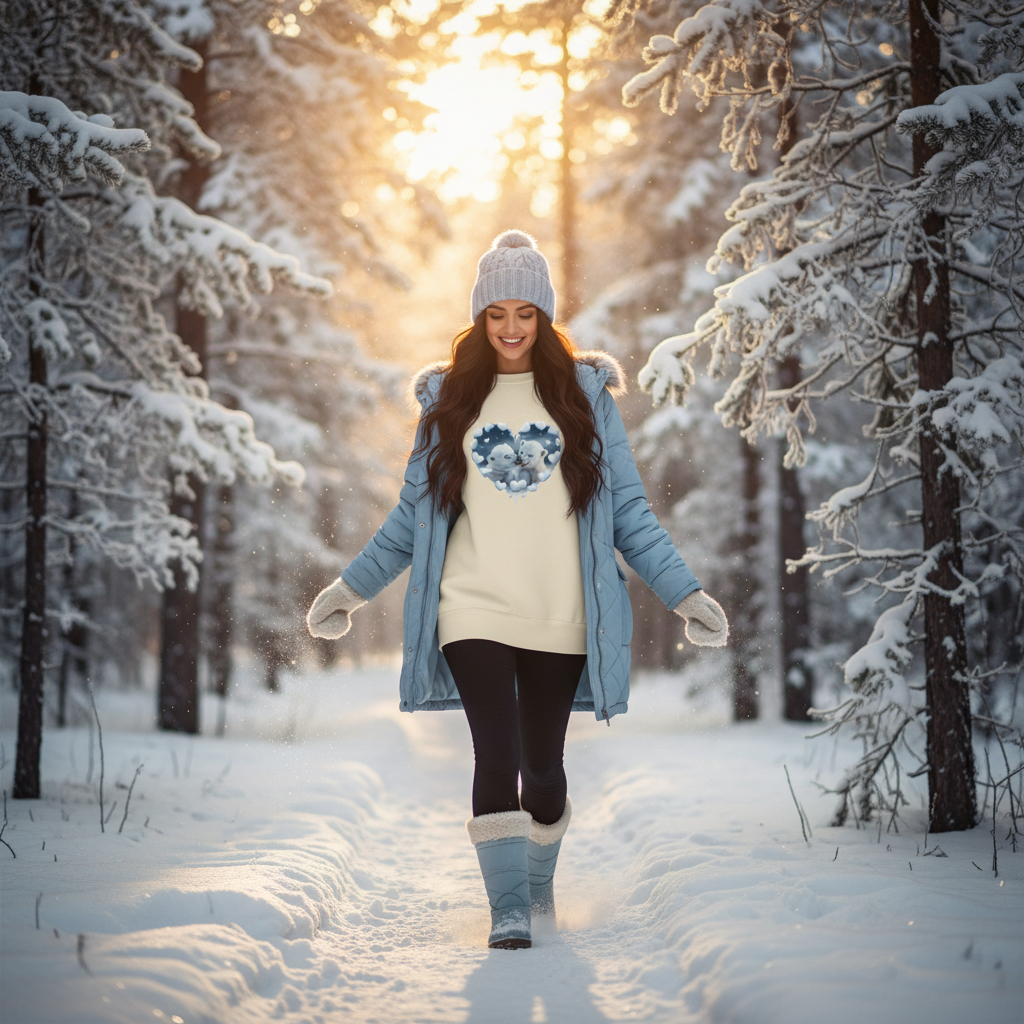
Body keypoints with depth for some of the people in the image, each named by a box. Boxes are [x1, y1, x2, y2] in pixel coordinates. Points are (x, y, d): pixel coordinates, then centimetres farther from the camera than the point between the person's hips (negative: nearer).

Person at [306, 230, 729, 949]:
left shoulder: (585, 393, 7)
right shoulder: (449, 397, 9)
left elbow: (628, 510, 6)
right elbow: (414, 513, 15)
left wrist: (684, 592, -1)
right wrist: (353, 587, 14)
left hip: (559, 616, 0)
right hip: (473, 612, 0)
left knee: (543, 766, 6)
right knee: (497, 760, -13)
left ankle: (540, 878, 33)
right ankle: (508, 909, -4)